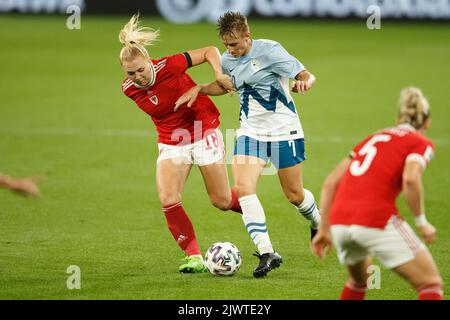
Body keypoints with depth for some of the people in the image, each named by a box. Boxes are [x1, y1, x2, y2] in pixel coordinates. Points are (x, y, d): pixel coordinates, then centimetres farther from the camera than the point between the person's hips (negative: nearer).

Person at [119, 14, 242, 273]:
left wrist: (219, 75, -31)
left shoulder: (168, 66, -25)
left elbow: (210, 51, -17)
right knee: (168, 200, -17)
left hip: (204, 131, -3)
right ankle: (195, 257, -7)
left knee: (222, 201, 3)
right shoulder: (129, 89, -12)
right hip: (171, 142, 3)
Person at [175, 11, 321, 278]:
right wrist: (199, 89, 7)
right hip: (250, 132, 5)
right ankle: (267, 253, -18)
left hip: (284, 131, -5)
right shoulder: (228, 60, 3)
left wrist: (303, 83, -40)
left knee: (295, 195, 6)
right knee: (243, 188, -18)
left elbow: (308, 76, -15)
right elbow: (224, 85, 25)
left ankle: (318, 223, 42)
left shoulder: (269, 51, -15)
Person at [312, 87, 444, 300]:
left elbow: (330, 183, 20)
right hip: (377, 220, -6)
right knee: (431, 284, 3)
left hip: (339, 222, 6)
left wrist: (324, 229, 23)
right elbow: (410, 179, -14)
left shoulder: (373, 138, 25)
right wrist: (422, 222, -4)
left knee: (358, 278, 34)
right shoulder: (421, 144, 8)